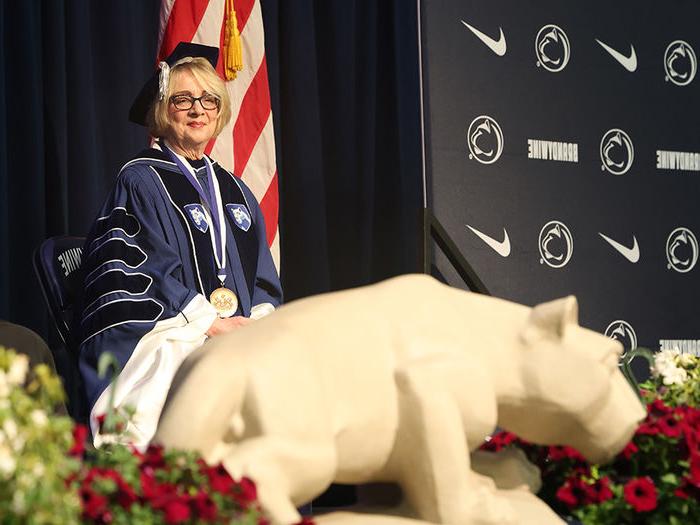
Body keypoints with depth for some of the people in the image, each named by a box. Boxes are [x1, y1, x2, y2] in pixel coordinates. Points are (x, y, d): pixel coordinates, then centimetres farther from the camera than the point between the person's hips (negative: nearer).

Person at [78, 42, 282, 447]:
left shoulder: (234, 189, 24)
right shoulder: (140, 180, 5)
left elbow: (262, 277, 21)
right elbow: (140, 269, -6)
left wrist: (261, 318, -2)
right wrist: (211, 322, -13)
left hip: (240, 331, 6)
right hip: (171, 334, -6)